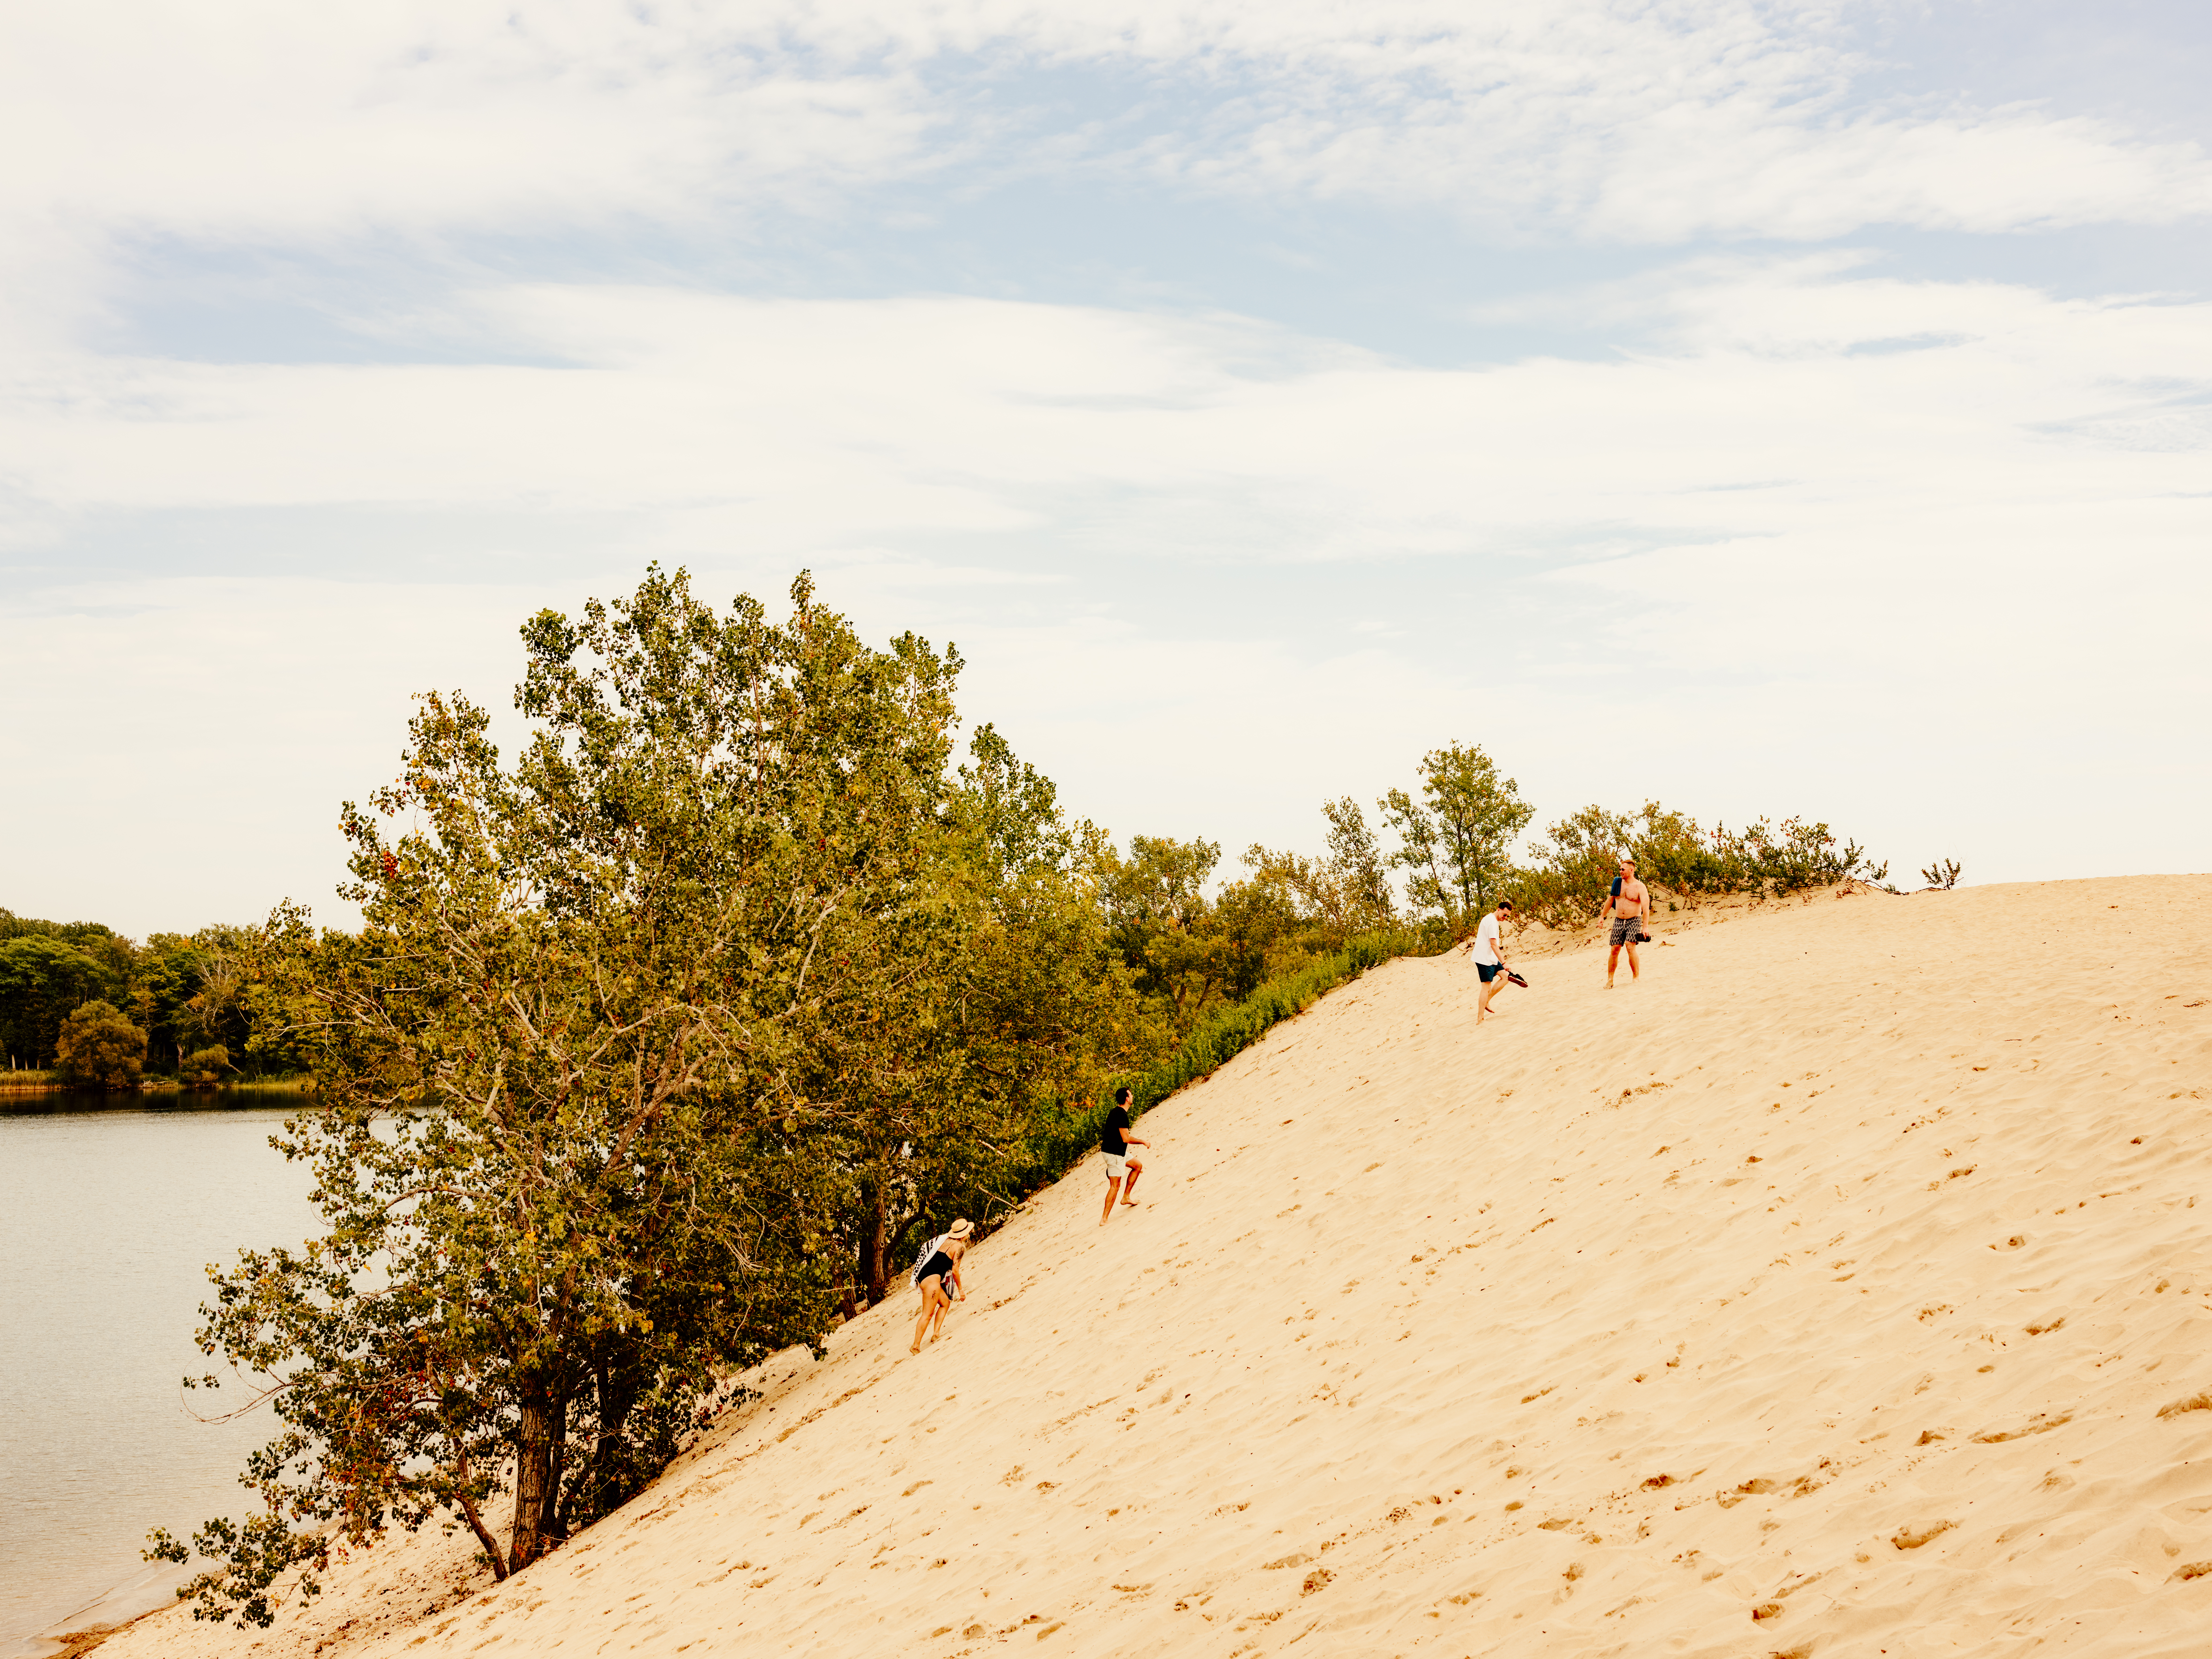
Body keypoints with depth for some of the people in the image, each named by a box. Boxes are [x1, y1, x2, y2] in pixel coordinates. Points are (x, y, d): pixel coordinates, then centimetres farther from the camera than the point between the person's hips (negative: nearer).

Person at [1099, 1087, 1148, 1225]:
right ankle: (1104, 1220, -7)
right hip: (1115, 1154, -10)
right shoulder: (1122, 1115, -20)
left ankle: (1126, 1197, 24)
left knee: (1138, 1165, 22)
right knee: (1115, 1186, -7)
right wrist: (1143, 1142, -9)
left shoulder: (1115, 1112, 11)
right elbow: (1126, 1138, -22)